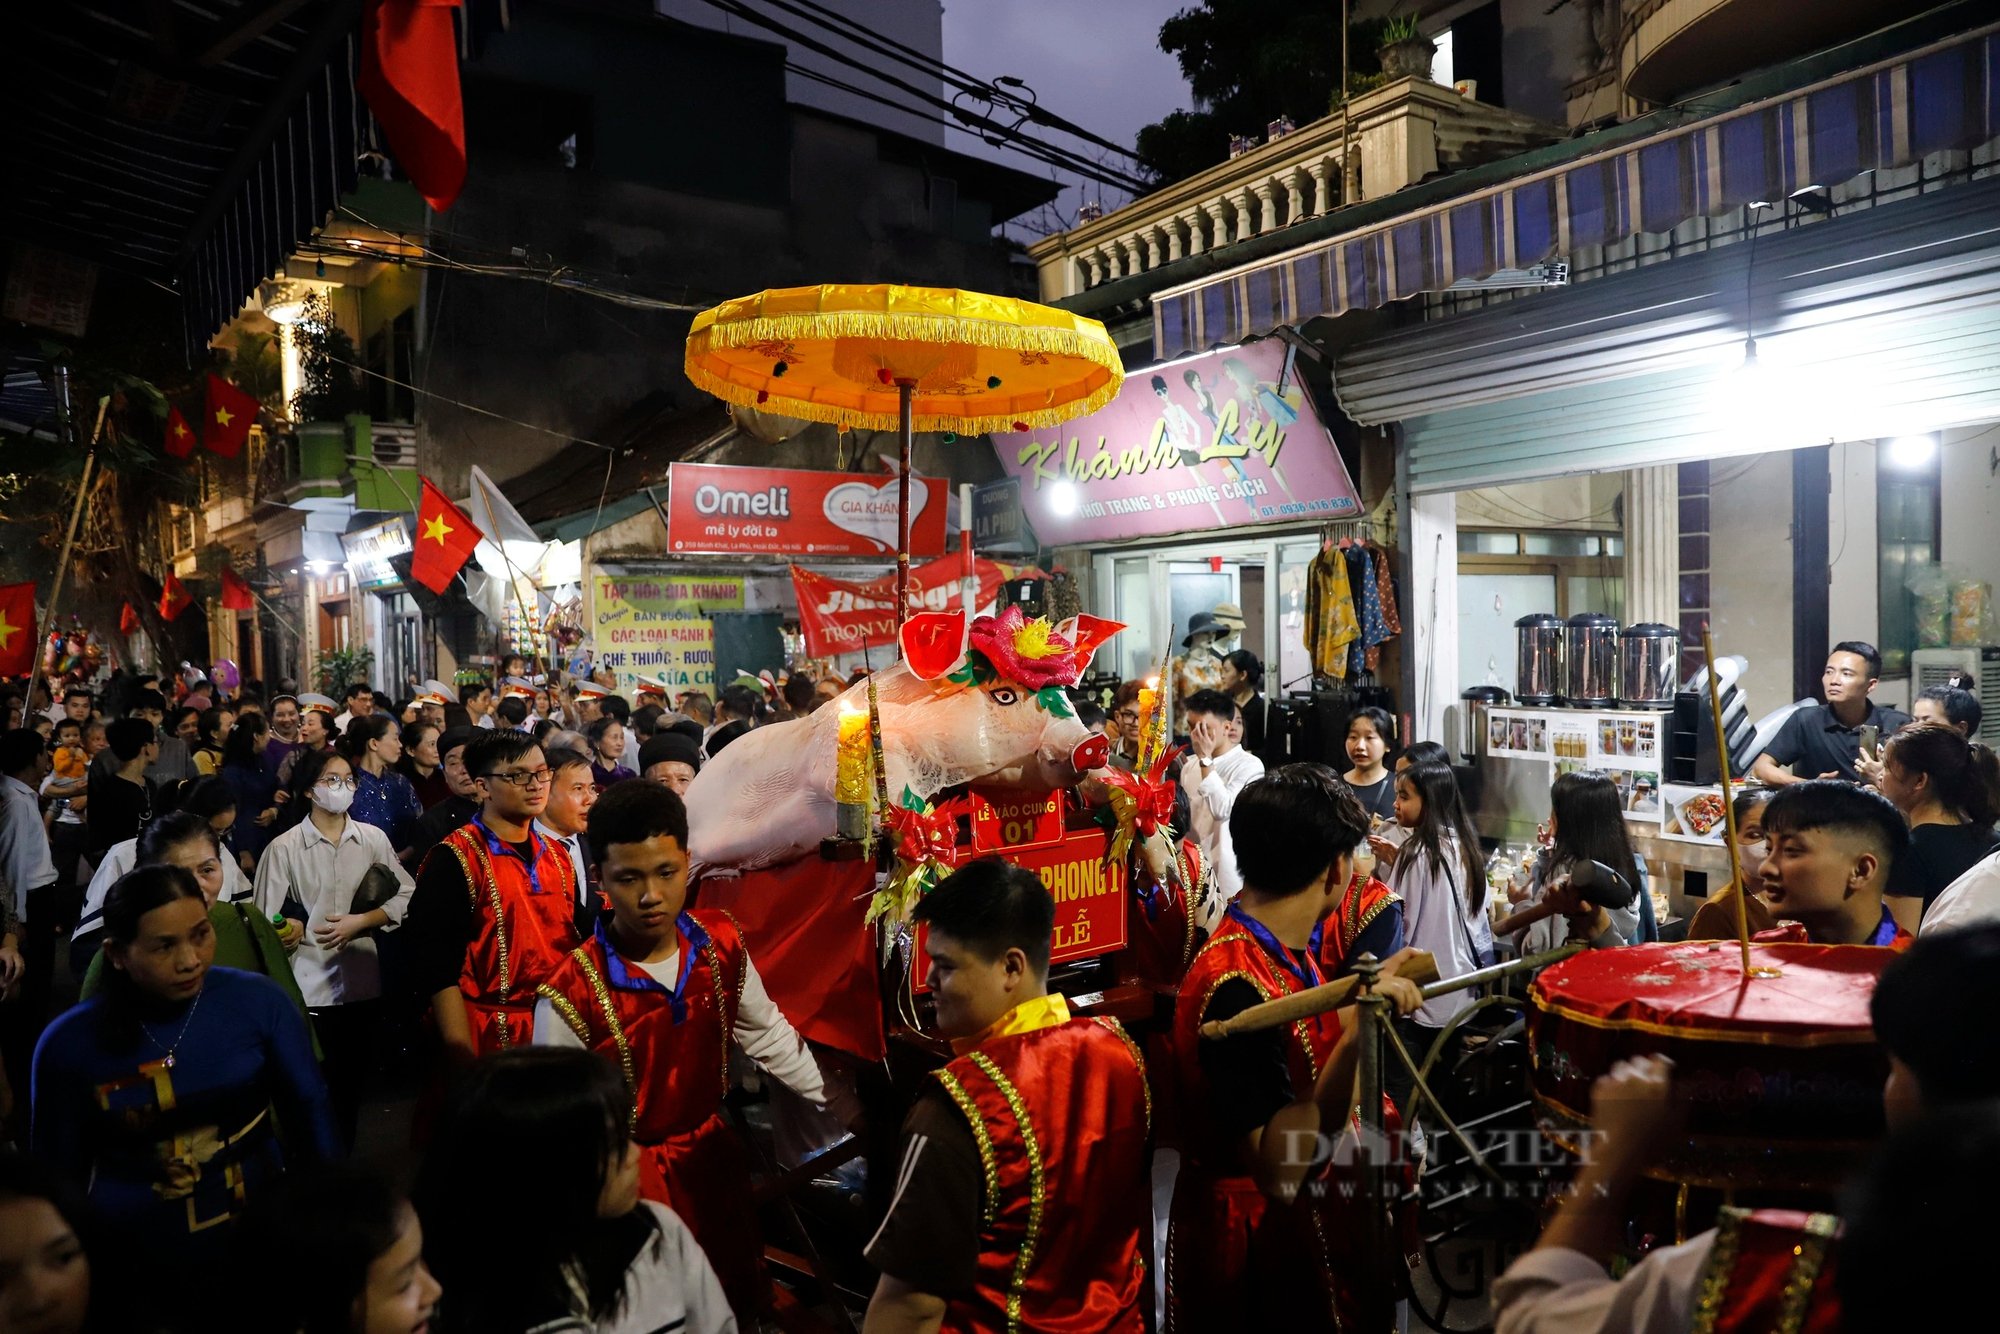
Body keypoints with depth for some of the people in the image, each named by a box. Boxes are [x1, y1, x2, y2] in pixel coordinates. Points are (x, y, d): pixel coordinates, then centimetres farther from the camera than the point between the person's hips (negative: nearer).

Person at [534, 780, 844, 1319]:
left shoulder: (722, 943, -11)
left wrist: (834, 1100, 6)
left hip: (713, 1150, 4)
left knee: (743, 1298, 19)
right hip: (630, 1174, -4)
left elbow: (765, 1033, 4)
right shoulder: (571, 994, -23)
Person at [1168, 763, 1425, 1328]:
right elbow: (1278, 1171, -31)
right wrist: (1357, 1037, -38)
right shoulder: (1237, 986, -28)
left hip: (1309, 1222, 9)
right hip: (1258, 1250, -9)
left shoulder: (1286, 950, 0)